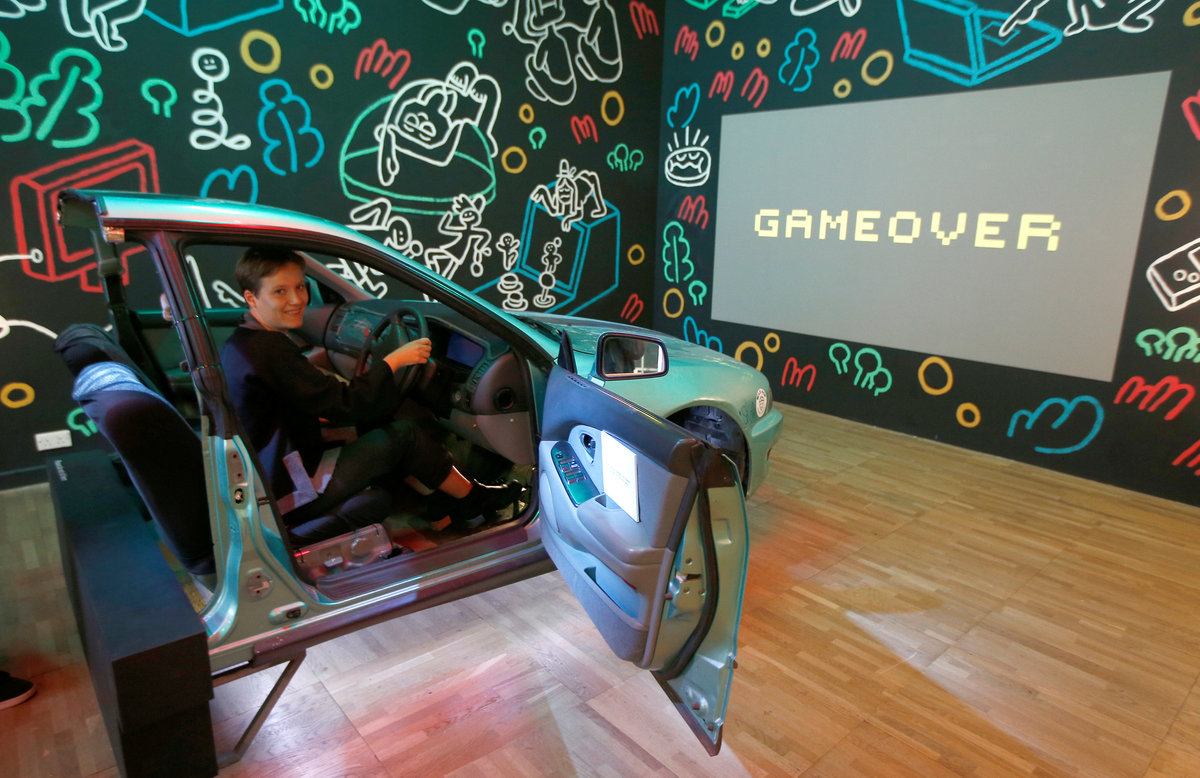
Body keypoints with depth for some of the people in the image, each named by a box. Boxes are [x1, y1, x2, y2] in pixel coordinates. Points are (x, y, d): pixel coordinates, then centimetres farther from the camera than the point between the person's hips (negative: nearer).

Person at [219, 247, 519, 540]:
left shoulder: (238, 344, 9)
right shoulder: (269, 349, -23)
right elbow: (347, 403, -22)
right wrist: (393, 361, -12)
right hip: (291, 497, -10)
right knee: (404, 434, -7)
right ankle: (473, 499, 13)